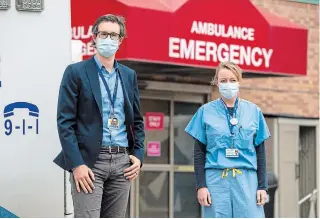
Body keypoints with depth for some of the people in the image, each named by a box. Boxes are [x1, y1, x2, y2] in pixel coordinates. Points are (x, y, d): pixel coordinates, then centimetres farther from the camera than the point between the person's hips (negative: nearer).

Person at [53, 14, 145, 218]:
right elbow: (65, 122, -5)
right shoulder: (76, 72, 0)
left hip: (122, 162, 5)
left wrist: (138, 155, 5)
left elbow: (137, 120, 20)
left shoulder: (129, 75, 15)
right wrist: (76, 164, -14)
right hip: (89, 161, -5)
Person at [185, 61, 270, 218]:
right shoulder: (206, 111, 6)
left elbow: (260, 151, 11)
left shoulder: (253, 111, 8)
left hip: (247, 181, 1)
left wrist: (262, 186, 4)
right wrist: (201, 185, -2)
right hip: (216, 179, 0)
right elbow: (199, 152, 6)